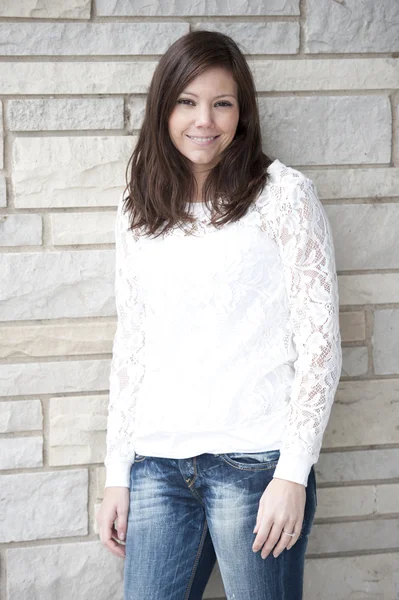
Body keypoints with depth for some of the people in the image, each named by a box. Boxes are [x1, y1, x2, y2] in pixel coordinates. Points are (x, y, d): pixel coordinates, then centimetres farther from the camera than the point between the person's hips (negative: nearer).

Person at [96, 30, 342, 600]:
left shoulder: (284, 195, -1)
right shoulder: (138, 212, 12)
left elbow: (320, 342, -4)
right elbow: (130, 345, 14)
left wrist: (293, 473, -10)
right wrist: (117, 475, 11)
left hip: (254, 460, -4)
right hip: (157, 463, 4)